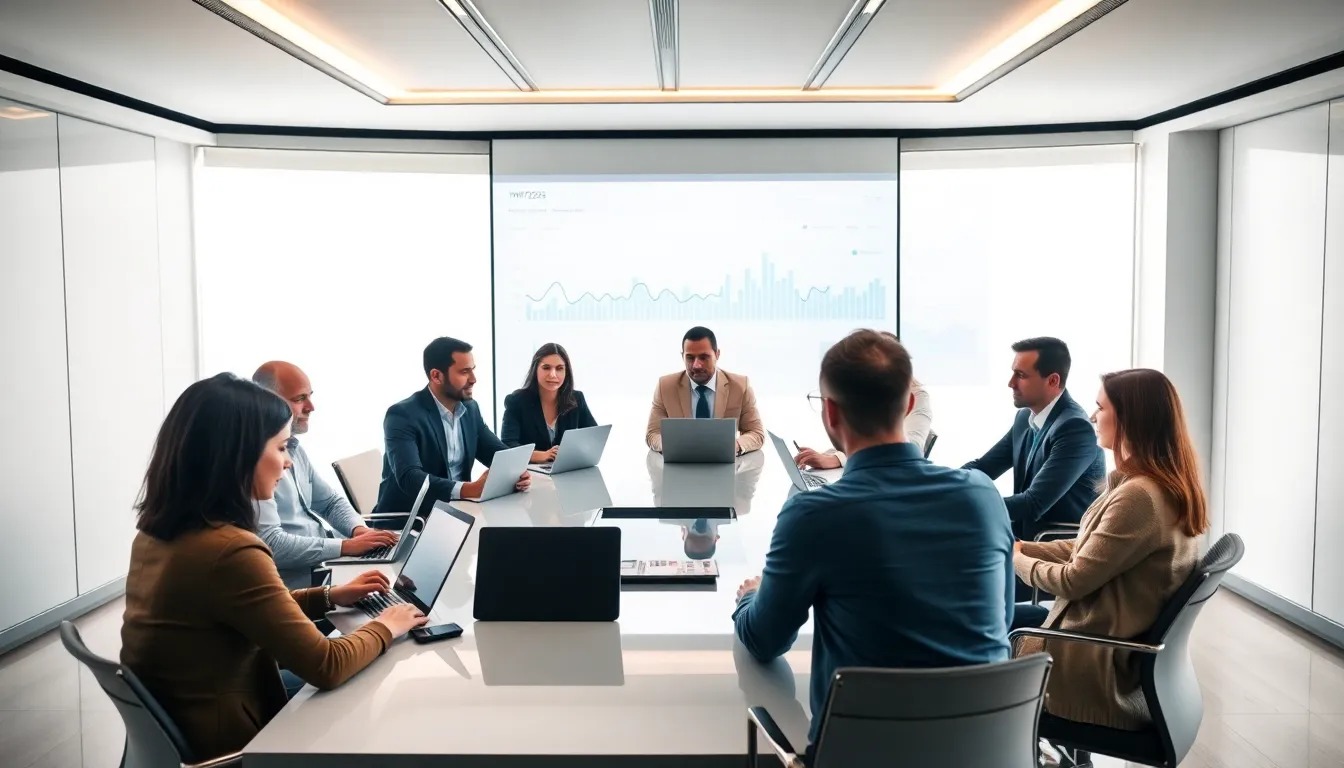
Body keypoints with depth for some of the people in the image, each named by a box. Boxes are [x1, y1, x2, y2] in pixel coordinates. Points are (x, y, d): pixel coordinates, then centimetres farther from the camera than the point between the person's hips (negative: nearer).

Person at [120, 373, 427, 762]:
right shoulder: (230, 551, -28)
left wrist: (329, 596, 13)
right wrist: (384, 628, -6)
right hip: (221, 744, -8)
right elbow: (325, 666, -23)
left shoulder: (157, 532, 0)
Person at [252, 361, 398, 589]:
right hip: (300, 580, -9)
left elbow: (330, 502, 19)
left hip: (329, 561, 9)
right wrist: (346, 547, -23)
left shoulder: (294, 448, 12)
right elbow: (270, 544, -25)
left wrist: (359, 529, -2)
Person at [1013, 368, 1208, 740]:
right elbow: (1087, 549, 9)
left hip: (1104, 663, -9)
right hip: (1130, 640, 9)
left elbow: (1074, 580, -22)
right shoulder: (1168, 485, 2)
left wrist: (1016, 560, -5)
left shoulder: (1138, 496, -29)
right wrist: (1021, 547, 3)